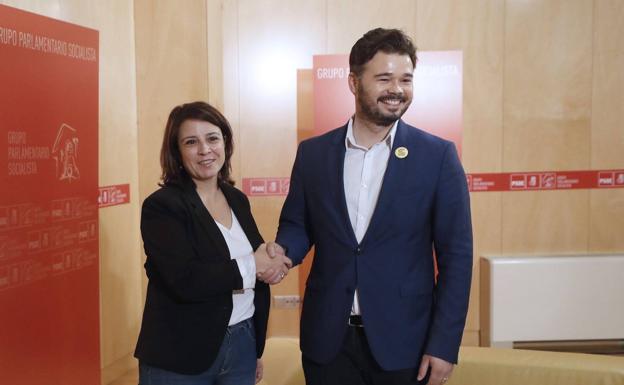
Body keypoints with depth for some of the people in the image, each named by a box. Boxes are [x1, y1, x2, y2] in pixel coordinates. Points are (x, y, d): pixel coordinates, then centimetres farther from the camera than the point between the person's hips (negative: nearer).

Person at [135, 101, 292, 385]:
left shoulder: (237, 199, 6)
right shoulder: (161, 206, -12)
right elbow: (184, 281, -24)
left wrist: (255, 349, 15)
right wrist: (252, 265, -16)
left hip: (242, 347, 5)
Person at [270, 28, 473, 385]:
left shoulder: (438, 155, -6)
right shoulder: (313, 153, 1)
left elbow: (456, 255, -5)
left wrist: (444, 344, -8)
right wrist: (282, 251, -12)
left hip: (403, 340, -2)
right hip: (327, 338, 2)